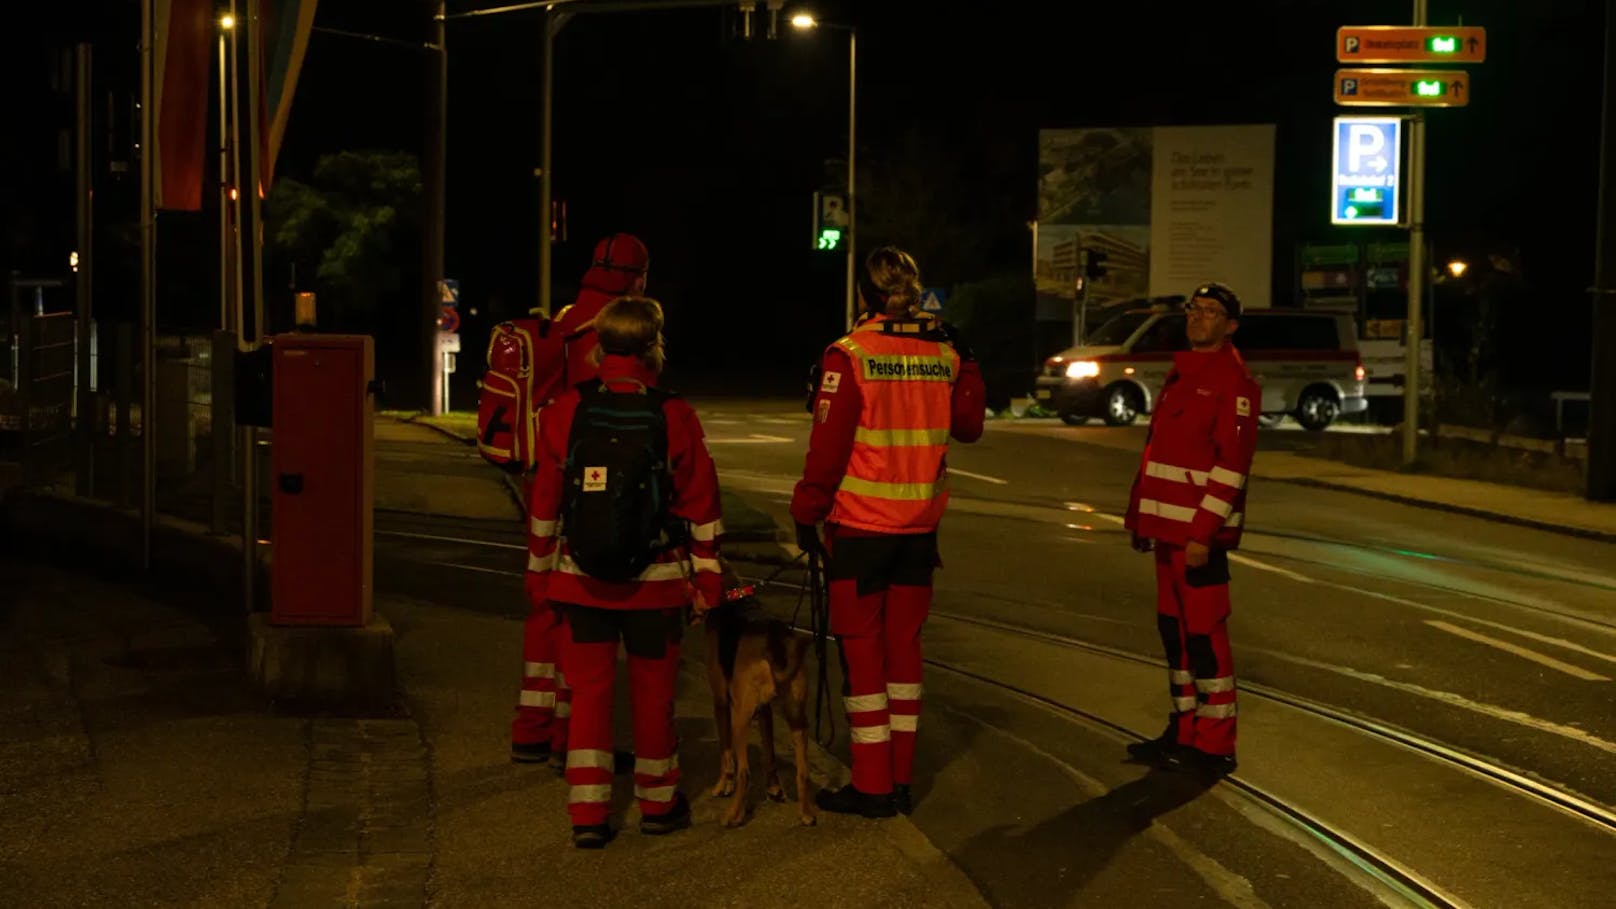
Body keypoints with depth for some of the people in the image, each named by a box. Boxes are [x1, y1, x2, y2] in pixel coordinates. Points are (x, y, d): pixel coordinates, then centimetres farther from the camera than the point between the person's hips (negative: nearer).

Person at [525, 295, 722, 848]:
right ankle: (658, 804, 27)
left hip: (581, 578, 1)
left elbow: (544, 503, 2)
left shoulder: (565, 412, -4)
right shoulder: (674, 417, -10)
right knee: (653, 691, 13)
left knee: (590, 690, 8)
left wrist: (539, 573, 12)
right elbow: (700, 506, -4)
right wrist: (707, 578, 6)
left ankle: (587, 813, 6)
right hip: (657, 580, -1)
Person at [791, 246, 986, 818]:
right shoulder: (944, 353, 2)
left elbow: (827, 447, -13)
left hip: (861, 525, -5)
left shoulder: (850, 356, -13)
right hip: (920, 527, 5)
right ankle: (901, 780, 18)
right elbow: (968, 427, 15)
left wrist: (807, 514, -3)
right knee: (904, 644, 13)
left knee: (862, 649, 3)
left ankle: (871, 786, 6)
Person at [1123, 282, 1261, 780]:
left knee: (1203, 631, -5)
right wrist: (1141, 516, 20)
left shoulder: (1232, 380, -11)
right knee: (1175, 627, 13)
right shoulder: (1181, 374, 17)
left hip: (1200, 531, -9)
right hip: (1169, 527, 9)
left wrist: (1203, 532, -22)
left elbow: (1232, 464, -18)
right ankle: (1185, 730, 23)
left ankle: (1215, 746, 1)